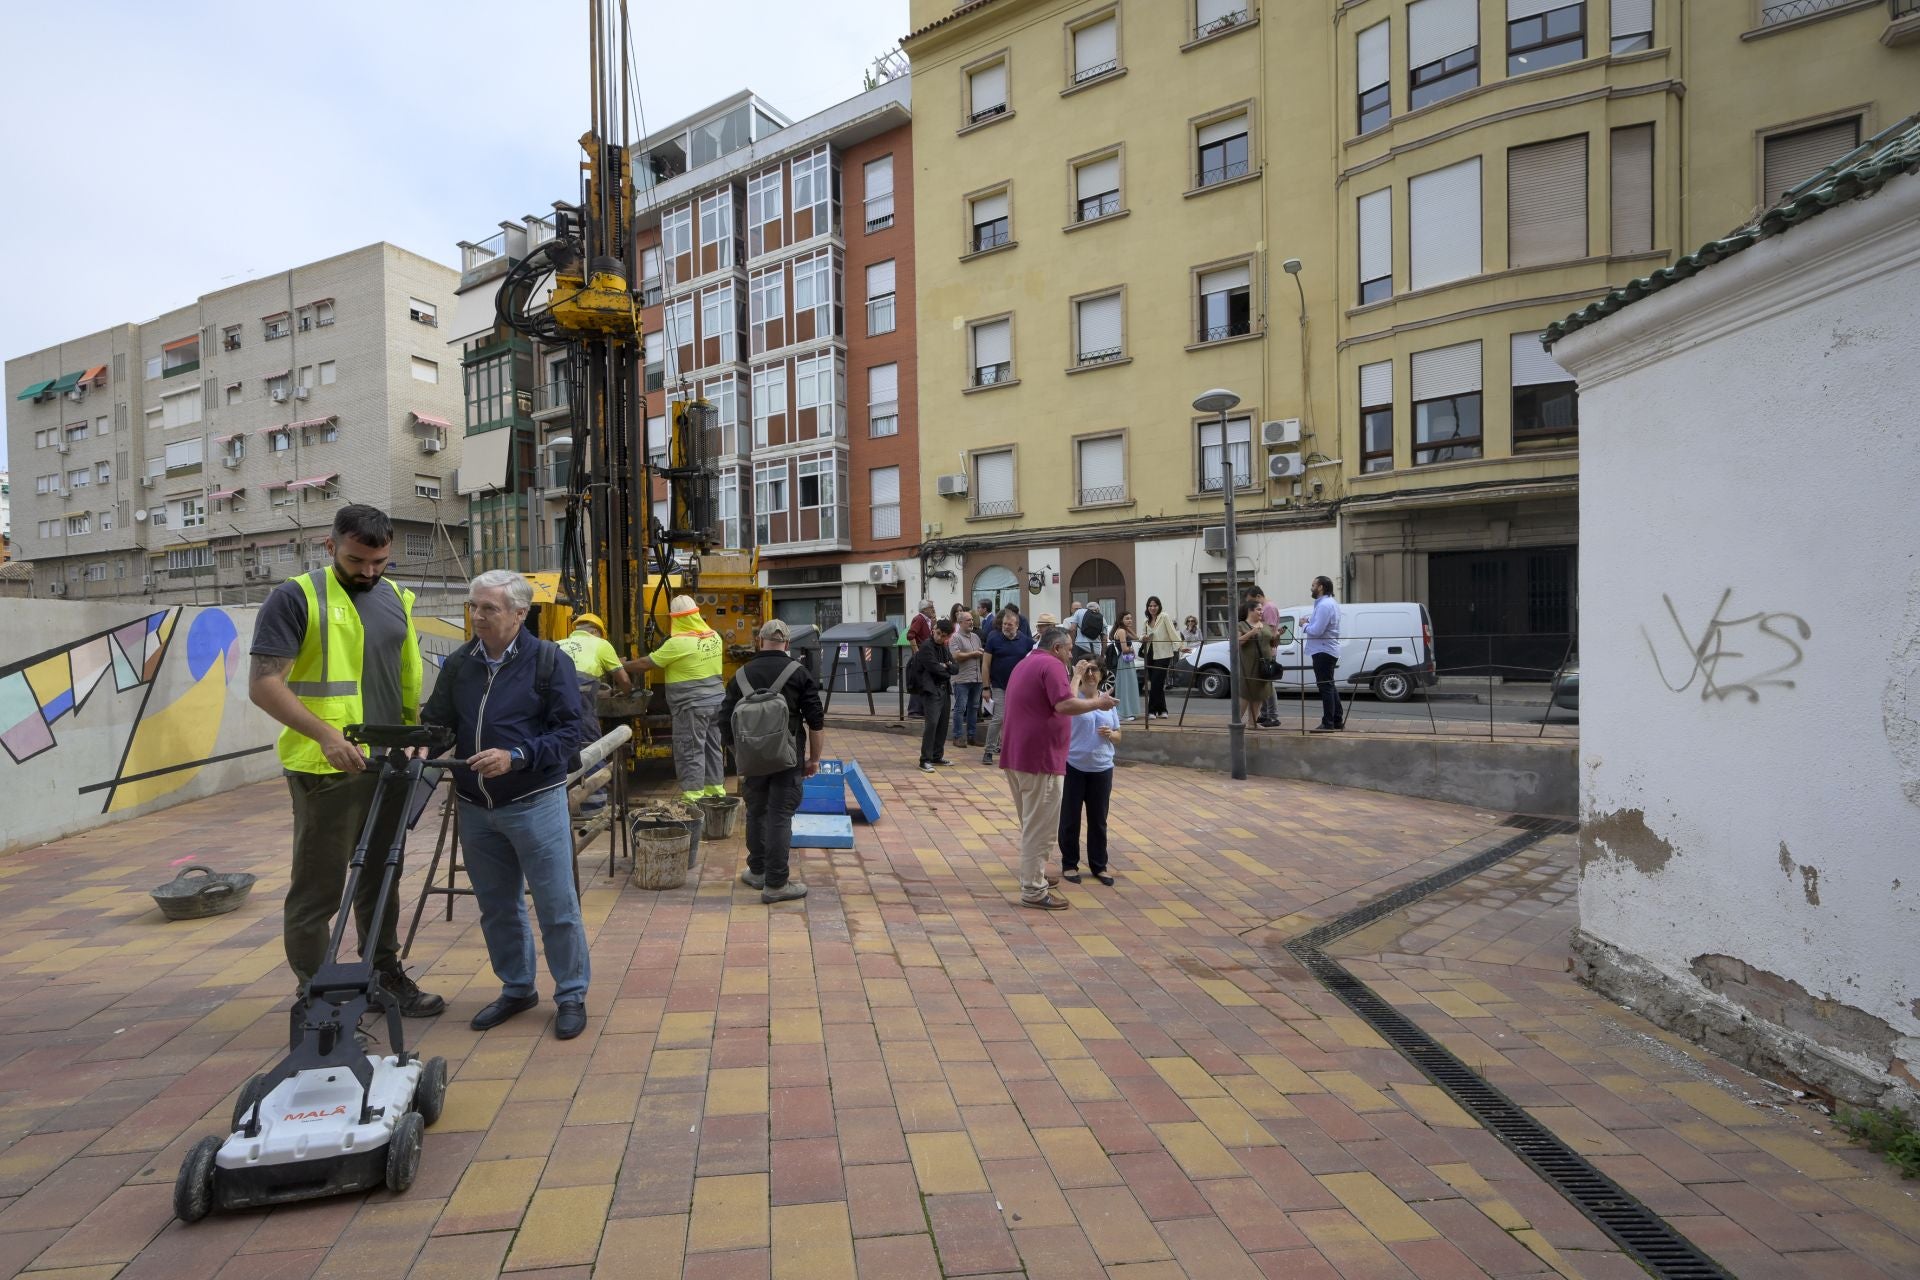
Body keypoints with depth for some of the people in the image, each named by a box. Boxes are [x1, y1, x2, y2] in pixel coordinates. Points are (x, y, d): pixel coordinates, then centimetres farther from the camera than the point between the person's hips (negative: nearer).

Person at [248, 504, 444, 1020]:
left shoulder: (396, 599, 11)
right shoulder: (296, 597, -7)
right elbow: (263, 684, -13)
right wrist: (325, 733, -24)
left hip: (387, 765, 6)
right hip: (327, 768, -6)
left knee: (380, 878, 17)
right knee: (318, 888, 4)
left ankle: (386, 976, 31)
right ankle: (313, 996, 18)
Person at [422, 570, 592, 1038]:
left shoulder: (548, 660, -8)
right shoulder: (459, 665, 7)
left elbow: (568, 732, -10)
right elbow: (437, 721, 12)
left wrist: (515, 757, -22)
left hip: (535, 803, -5)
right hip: (475, 808, 5)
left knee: (557, 907, 1)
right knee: (497, 908, 17)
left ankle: (571, 996, 17)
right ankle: (516, 989, 34)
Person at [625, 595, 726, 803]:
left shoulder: (678, 643, -15)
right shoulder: (714, 636, 5)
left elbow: (647, 663, -8)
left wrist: (623, 665, 6)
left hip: (692, 706, -7)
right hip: (716, 701, 7)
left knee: (690, 753, -1)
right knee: (713, 748, 16)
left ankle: (693, 798, 1)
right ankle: (716, 791, 24)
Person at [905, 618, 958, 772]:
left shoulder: (945, 648, 15)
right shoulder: (926, 647, -10)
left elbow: (956, 667, 10)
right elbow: (934, 668, -18)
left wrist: (946, 666, -10)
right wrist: (948, 672, 0)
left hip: (943, 690, 8)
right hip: (931, 691, -8)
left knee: (943, 724, 10)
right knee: (932, 723, -15)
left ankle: (937, 756, 22)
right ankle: (925, 760, -12)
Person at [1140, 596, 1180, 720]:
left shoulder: (1164, 617, -7)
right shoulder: (1147, 621, 12)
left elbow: (1172, 633, -13)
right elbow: (1142, 635, 14)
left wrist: (1179, 646, -22)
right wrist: (1144, 638, -9)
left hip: (1163, 655, -7)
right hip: (1150, 655, 7)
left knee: (1156, 683, -8)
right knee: (1156, 684, 11)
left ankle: (1152, 711, -1)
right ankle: (1162, 711, 20)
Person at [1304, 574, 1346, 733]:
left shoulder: (1324, 605, -19)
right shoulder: (1331, 602, 16)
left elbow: (1316, 630, -25)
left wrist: (1305, 625, -8)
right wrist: (1309, 622, 6)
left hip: (1323, 650, -11)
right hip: (1329, 649, 11)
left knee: (1325, 687, -8)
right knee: (1330, 686, 16)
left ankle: (1328, 724, -5)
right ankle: (1337, 720, 23)